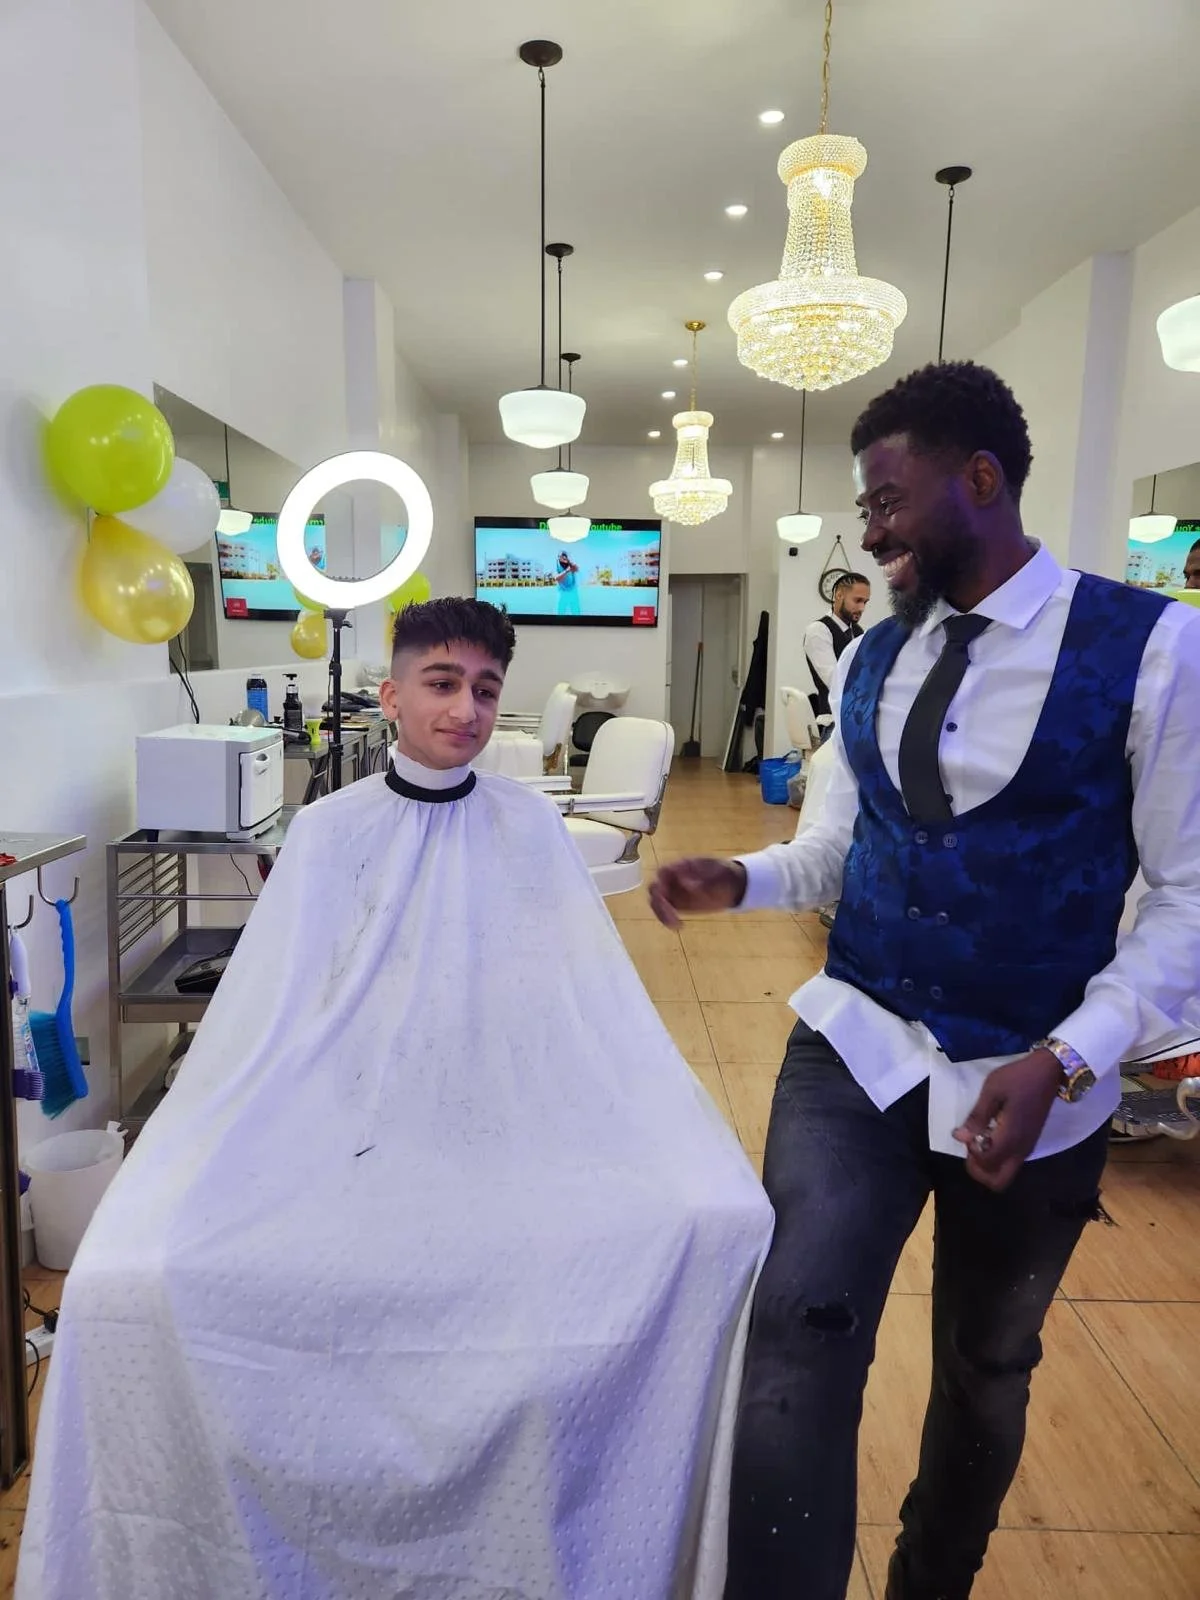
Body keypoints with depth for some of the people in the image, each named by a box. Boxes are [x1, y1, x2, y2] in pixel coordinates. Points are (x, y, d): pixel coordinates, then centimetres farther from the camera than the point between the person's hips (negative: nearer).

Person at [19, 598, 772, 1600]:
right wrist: (206, 1170, -7)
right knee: (144, 1275, -23)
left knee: (708, 1226, -24)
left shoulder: (529, 826, 5)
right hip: (354, 1129, 1)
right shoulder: (330, 832, 3)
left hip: (508, 1125, 0)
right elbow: (275, 1017, 3)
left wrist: (687, 1163, -9)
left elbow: (591, 1000, 1)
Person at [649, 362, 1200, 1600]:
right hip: (855, 1048, 3)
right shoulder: (871, 663, 3)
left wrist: (1063, 1059, -21)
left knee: (987, 1365, 21)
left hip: (1037, 1084, -2)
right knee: (801, 1331, -17)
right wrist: (740, 880, -9)